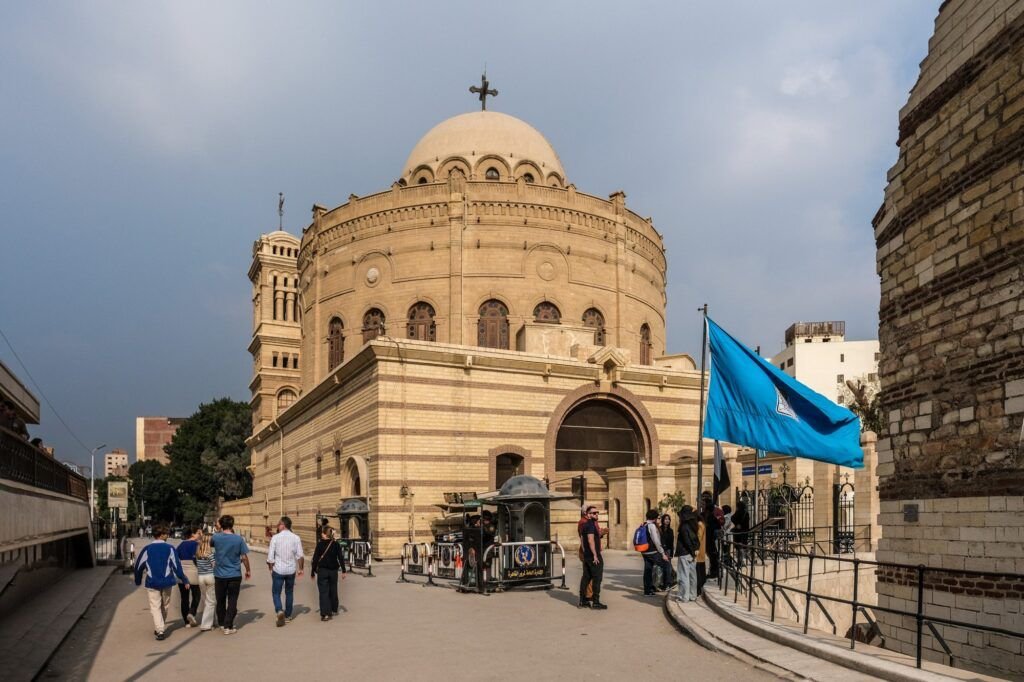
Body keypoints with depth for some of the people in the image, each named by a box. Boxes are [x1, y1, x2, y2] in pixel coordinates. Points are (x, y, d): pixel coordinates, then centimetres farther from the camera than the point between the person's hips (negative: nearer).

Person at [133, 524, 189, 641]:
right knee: (164, 606, 17)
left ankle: (159, 630, -12)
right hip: (167, 582, 1)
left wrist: (138, 581, 20)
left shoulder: (147, 549, -1)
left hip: (152, 583, 0)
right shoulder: (169, 548, -4)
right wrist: (184, 580, 1)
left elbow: (138, 566, 4)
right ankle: (160, 628, 28)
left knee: (155, 607, 2)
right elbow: (176, 566, -6)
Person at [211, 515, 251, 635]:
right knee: (232, 602, 6)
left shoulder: (216, 537, -9)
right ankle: (228, 626, 4)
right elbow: (244, 557, -6)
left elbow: (211, 544, 17)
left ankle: (222, 624, 27)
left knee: (220, 601, 16)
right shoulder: (238, 539, -10)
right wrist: (248, 570, 8)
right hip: (235, 575, -1)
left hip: (220, 575, 2)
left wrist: (220, 531, 13)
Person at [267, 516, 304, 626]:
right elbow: (300, 556, -5)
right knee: (289, 592, 18)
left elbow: (270, 556, -7)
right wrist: (300, 568, 6)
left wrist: (270, 568, 7)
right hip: (291, 570, 3)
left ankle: (279, 611, -16)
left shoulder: (275, 537, -8)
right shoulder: (296, 538, -2)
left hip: (278, 570, -3)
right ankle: (288, 614, 26)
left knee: (276, 592, 7)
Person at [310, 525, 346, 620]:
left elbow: (315, 559, -8)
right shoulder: (336, 544, 0)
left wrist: (312, 572, 0)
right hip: (333, 570, 4)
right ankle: (334, 610, 32)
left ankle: (325, 614, -10)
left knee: (323, 592, -2)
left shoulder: (320, 544, -9)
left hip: (322, 571, -4)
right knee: (333, 591, 18)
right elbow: (341, 558, 1)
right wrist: (343, 570, 7)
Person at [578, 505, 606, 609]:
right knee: (597, 578, -5)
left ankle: (583, 601, 15)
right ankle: (596, 602, -4)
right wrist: (595, 555, -24)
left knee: (586, 577, 11)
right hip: (593, 555, -10)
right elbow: (591, 540, -22)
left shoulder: (585, 525, 16)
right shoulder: (591, 524, -14)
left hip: (586, 555, 10)